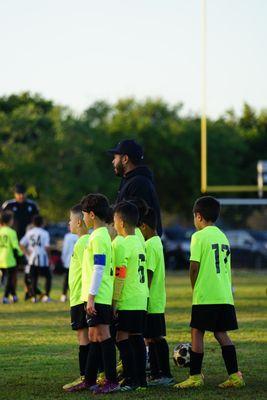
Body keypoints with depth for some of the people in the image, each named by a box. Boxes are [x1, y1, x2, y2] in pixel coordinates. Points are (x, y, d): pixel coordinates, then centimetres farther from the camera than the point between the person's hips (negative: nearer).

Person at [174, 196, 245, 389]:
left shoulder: (199, 236, -7)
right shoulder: (223, 236, 15)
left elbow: (194, 267, -9)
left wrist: (195, 289, 4)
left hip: (205, 295, -7)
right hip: (225, 296, 7)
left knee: (197, 333, 0)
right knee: (221, 334, 9)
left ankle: (195, 376, 1)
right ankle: (235, 375, 3)